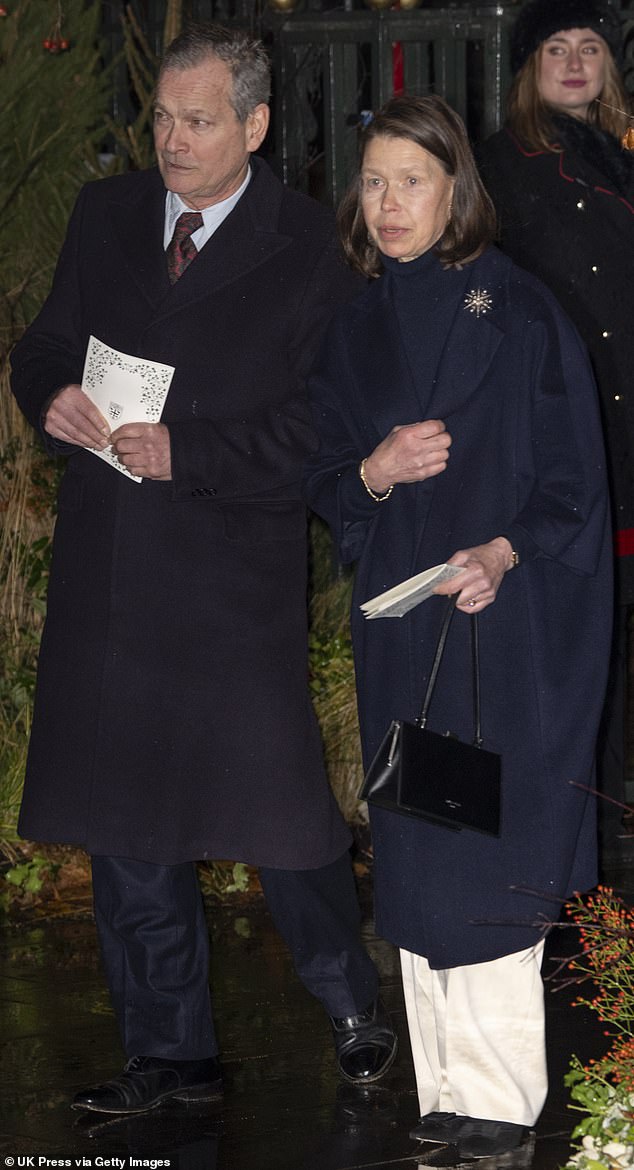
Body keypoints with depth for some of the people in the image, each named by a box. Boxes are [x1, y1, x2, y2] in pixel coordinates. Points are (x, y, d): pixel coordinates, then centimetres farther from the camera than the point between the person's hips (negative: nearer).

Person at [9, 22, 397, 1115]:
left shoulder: (306, 248, -8)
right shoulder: (105, 215, 9)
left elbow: (322, 427, -12)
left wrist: (188, 451, -20)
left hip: (239, 582, -5)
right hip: (106, 571, 5)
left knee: (281, 817, 2)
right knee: (126, 830, 10)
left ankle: (351, 1002, 28)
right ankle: (169, 1054, 23)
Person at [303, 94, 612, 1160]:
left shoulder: (515, 310, -4)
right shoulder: (353, 330, 11)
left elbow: (573, 472, -5)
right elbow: (323, 479, 12)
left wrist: (505, 553, -21)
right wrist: (374, 472, -10)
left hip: (506, 617, -5)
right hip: (398, 622, 5)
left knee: (486, 859, -7)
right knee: (414, 861, 4)